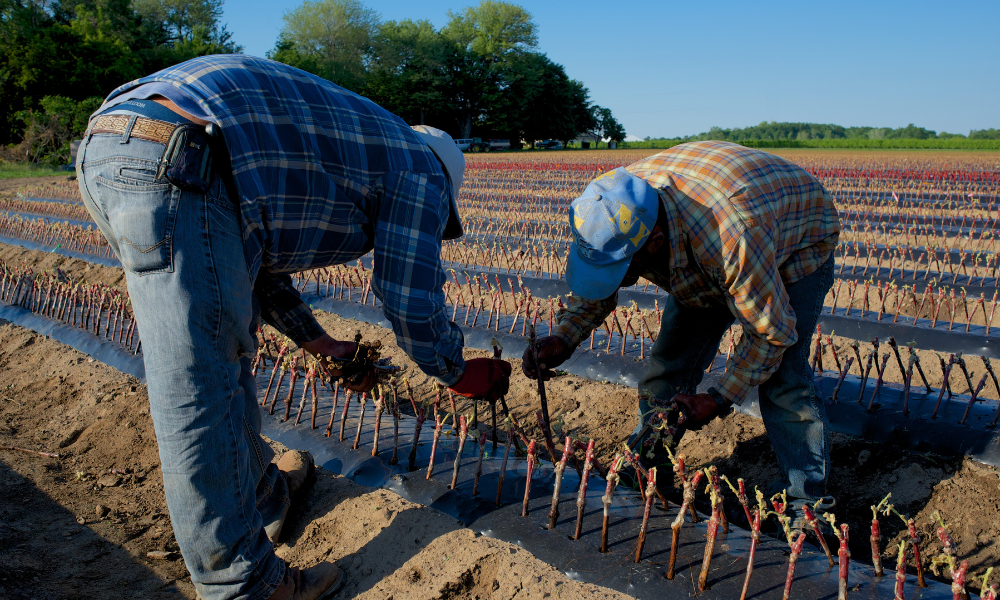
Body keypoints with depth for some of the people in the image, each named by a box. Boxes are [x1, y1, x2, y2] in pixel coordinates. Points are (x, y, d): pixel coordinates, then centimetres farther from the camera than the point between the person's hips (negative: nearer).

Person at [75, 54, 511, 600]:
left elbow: (256, 261, 38)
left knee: (224, 356, 23)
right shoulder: (420, 170, 11)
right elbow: (413, 305, 7)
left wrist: (317, 342, 43)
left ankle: (262, 492, 42)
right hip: (179, 167, -10)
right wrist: (463, 376, 25)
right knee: (200, 401, -2)